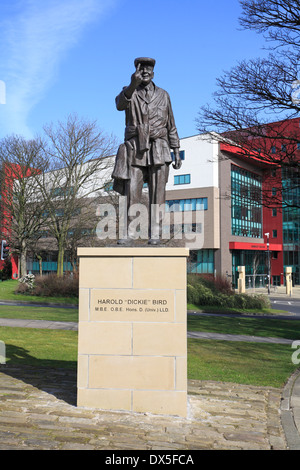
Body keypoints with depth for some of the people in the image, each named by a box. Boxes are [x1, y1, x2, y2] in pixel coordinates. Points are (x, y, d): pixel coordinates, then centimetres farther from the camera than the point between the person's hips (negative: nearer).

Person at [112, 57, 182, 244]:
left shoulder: (163, 95, 15)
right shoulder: (129, 92, 9)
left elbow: (171, 126, 16)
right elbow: (120, 104, -17)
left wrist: (176, 152, 9)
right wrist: (133, 85, -34)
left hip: (158, 150, 1)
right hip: (135, 150, -1)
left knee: (157, 194, -3)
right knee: (131, 193, -6)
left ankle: (155, 235, -2)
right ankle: (128, 234, -1)